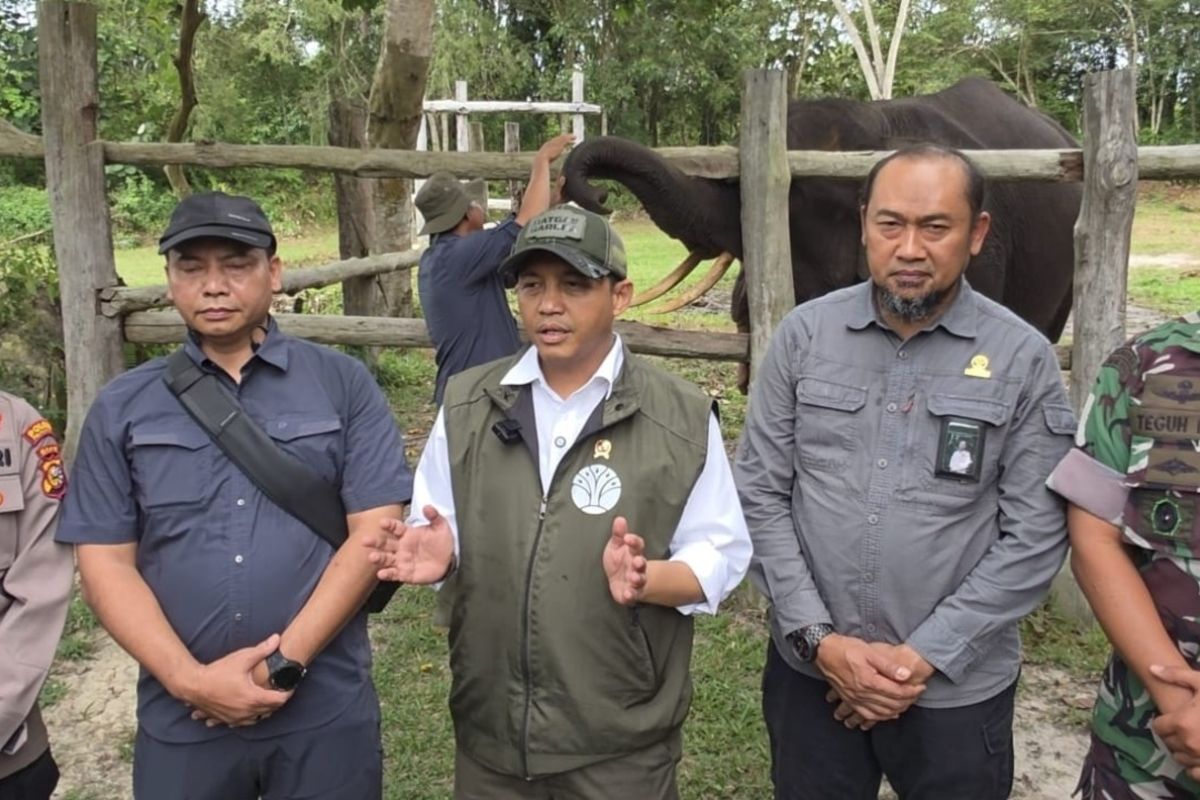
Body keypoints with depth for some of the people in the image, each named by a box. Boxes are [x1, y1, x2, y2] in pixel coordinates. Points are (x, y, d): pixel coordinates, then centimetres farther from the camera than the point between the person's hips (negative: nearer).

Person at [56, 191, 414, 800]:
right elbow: (105, 561, 1)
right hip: (180, 718, 2)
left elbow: (373, 532, -7)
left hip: (325, 708, -1)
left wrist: (284, 663, -11)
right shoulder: (122, 407, 3)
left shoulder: (344, 385, -2)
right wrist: (190, 679, -10)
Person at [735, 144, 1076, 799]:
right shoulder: (804, 334, -3)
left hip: (956, 690, -1)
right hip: (809, 672, 2)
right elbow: (759, 494, -3)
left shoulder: (1023, 359, -6)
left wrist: (925, 656, -11)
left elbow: (1034, 537, -7)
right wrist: (819, 639, -9)